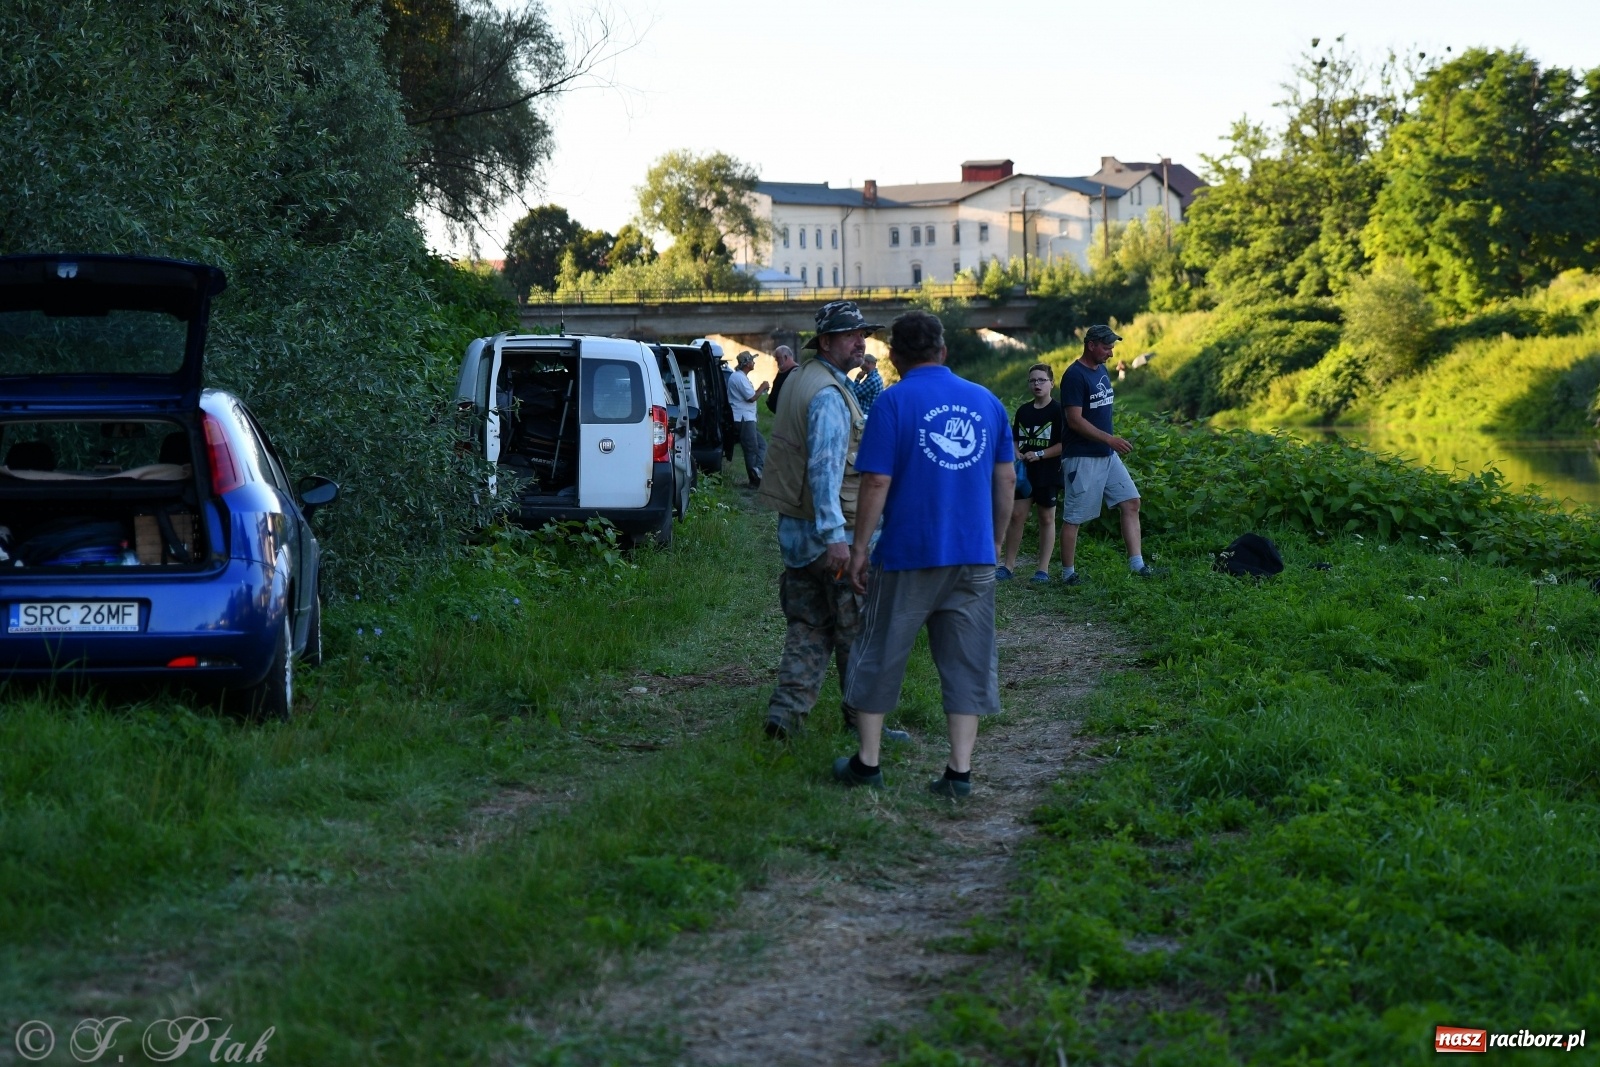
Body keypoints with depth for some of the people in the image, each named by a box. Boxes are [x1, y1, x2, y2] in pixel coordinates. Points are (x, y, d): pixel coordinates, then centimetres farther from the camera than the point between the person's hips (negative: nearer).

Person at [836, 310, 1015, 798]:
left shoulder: (894, 401, -8)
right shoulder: (986, 401, 7)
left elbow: (876, 482, -12)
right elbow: (1006, 479, 10)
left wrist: (859, 546, -4)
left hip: (908, 554, -3)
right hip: (974, 555, 4)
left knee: (880, 655, 11)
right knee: (967, 662, 9)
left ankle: (867, 762, 17)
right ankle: (960, 771, 8)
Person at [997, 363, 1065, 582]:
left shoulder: (1058, 411, -6)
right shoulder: (1023, 411, 8)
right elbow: (1015, 440, 16)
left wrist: (1040, 454, -16)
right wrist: (1016, 454, -5)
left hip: (1049, 473, -4)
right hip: (1024, 472, 4)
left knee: (1047, 518, 4)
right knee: (1016, 515, 0)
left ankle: (1043, 568, 10)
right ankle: (1008, 564, 6)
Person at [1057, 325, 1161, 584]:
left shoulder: (1101, 371, 11)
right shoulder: (1074, 376, -16)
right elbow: (1075, 420, -22)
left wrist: (1112, 444, 18)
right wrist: (1110, 439, -24)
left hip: (1107, 455, 9)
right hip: (1082, 458, -9)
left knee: (1130, 502, 3)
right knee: (1073, 517, -1)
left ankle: (1137, 563, 5)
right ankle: (1068, 573, 8)